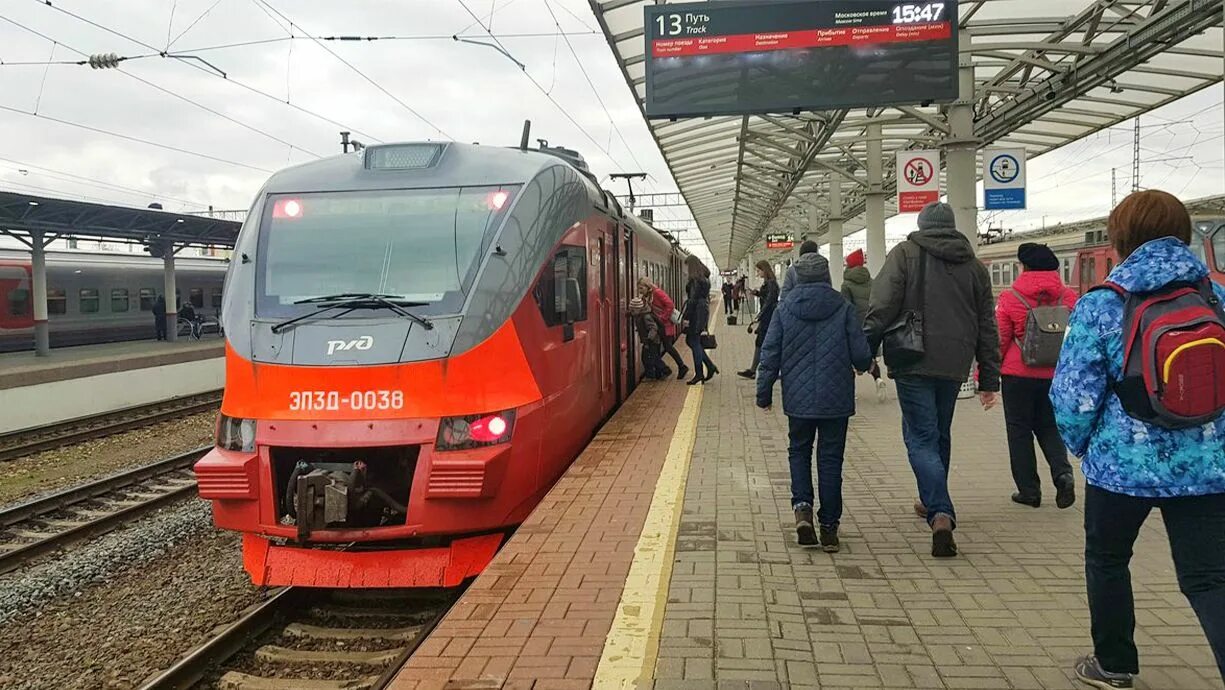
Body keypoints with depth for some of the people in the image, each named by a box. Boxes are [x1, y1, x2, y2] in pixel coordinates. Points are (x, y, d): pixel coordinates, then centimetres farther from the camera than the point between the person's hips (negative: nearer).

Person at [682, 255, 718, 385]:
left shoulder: (695, 279, -15)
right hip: (703, 310, 9)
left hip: (696, 312, -9)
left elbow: (692, 299, -19)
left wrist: (686, 317, -17)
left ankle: (699, 374, 4)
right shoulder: (704, 278, 14)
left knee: (694, 342, -1)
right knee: (690, 341, 16)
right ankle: (710, 367, 16)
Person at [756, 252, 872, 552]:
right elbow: (862, 356, -6)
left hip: (798, 399, 1)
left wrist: (764, 394, 9)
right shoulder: (843, 309, -5)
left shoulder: (784, 311, -2)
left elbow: (770, 356, -1)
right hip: (836, 399, 0)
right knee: (830, 459, 8)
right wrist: (863, 366, 18)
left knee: (799, 451, 18)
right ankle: (829, 527, 12)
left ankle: (802, 506, -4)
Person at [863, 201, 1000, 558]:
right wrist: (989, 379, 18)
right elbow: (987, 326, 14)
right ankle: (932, 501, 37)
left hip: (914, 364, -5)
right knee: (940, 435, 21)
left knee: (921, 438, -3)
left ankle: (940, 514, -19)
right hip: (954, 365, 5)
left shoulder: (904, 254, -1)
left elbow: (881, 308, -12)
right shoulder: (974, 266, 13)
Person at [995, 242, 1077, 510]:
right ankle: (1063, 473, -3)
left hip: (1018, 375, -3)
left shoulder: (1010, 298, -10)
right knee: (1049, 427, 19)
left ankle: (1029, 490, 11)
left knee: (1020, 430, 8)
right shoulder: (1069, 298, 0)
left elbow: (998, 339, -7)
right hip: (1056, 376, 3)